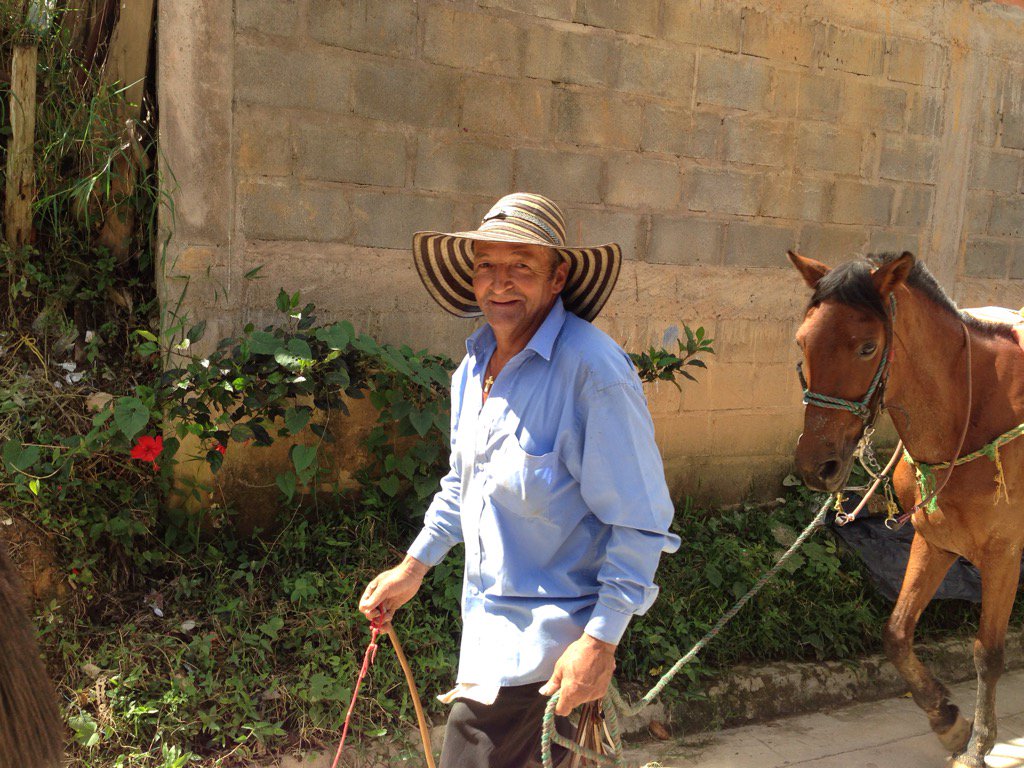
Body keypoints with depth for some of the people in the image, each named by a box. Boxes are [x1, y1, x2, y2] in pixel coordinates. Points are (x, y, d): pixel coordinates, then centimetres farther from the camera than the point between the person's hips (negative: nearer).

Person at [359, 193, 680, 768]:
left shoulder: (595, 370, -22)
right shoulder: (475, 366, 4)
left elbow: (641, 522, -21)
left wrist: (601, 640, -23)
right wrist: (415, 567, 18)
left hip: (547, 630, -8)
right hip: (486, 613, 8)